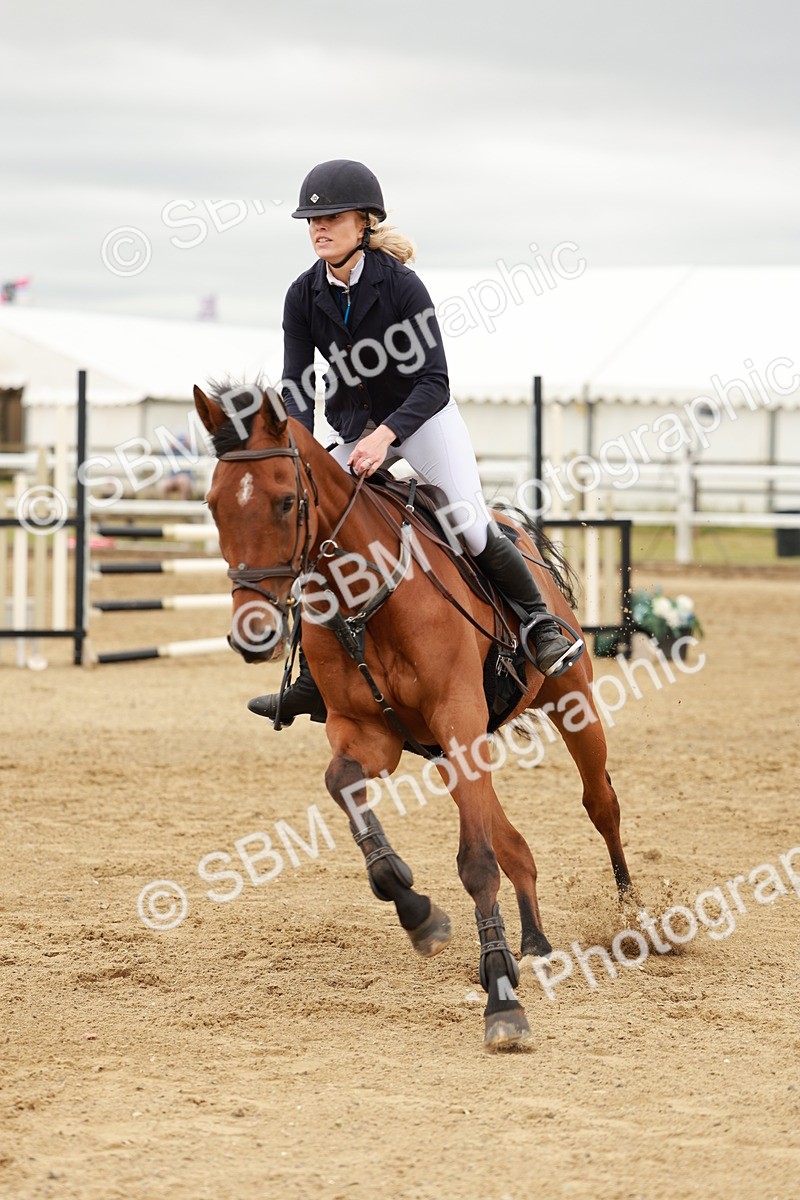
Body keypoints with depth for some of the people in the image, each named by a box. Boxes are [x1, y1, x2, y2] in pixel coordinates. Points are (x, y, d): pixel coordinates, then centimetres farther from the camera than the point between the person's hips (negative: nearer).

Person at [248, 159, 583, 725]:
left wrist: (386, 434, -38)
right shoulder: (304, 296, -9)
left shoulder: (401, 285, -22)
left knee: (472, 528, -21)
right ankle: (314, 682, 12)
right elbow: (297, 387, -11)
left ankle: (542, 622, -1)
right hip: (355, 429, 5)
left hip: (423, 416, -4)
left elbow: (434, 383, -24)